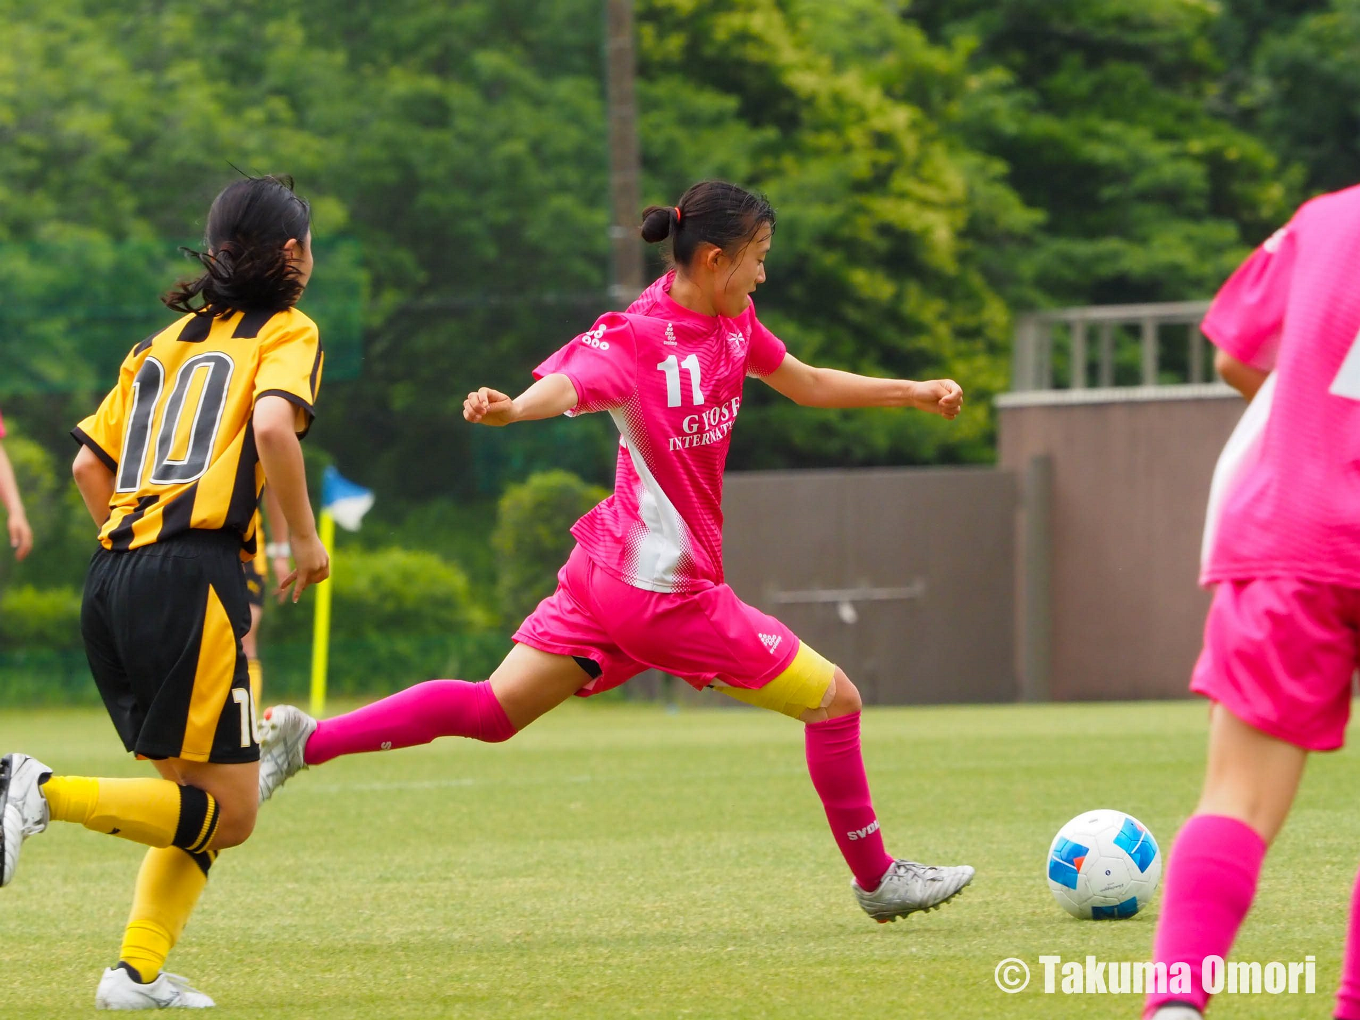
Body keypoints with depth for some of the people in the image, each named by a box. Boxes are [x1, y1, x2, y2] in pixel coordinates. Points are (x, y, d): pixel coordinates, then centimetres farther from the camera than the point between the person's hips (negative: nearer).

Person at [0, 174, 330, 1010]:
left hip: (116, 574, 8)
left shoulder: (165, 342, 24)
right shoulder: (287, 333, 4)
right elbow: (272, 425, -16)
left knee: (200, 798, 15)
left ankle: (139, 970, 0)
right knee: (228, 813, -4)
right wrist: (306, 537, -5)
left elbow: (90, 464, 21)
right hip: (194, 575, -8)